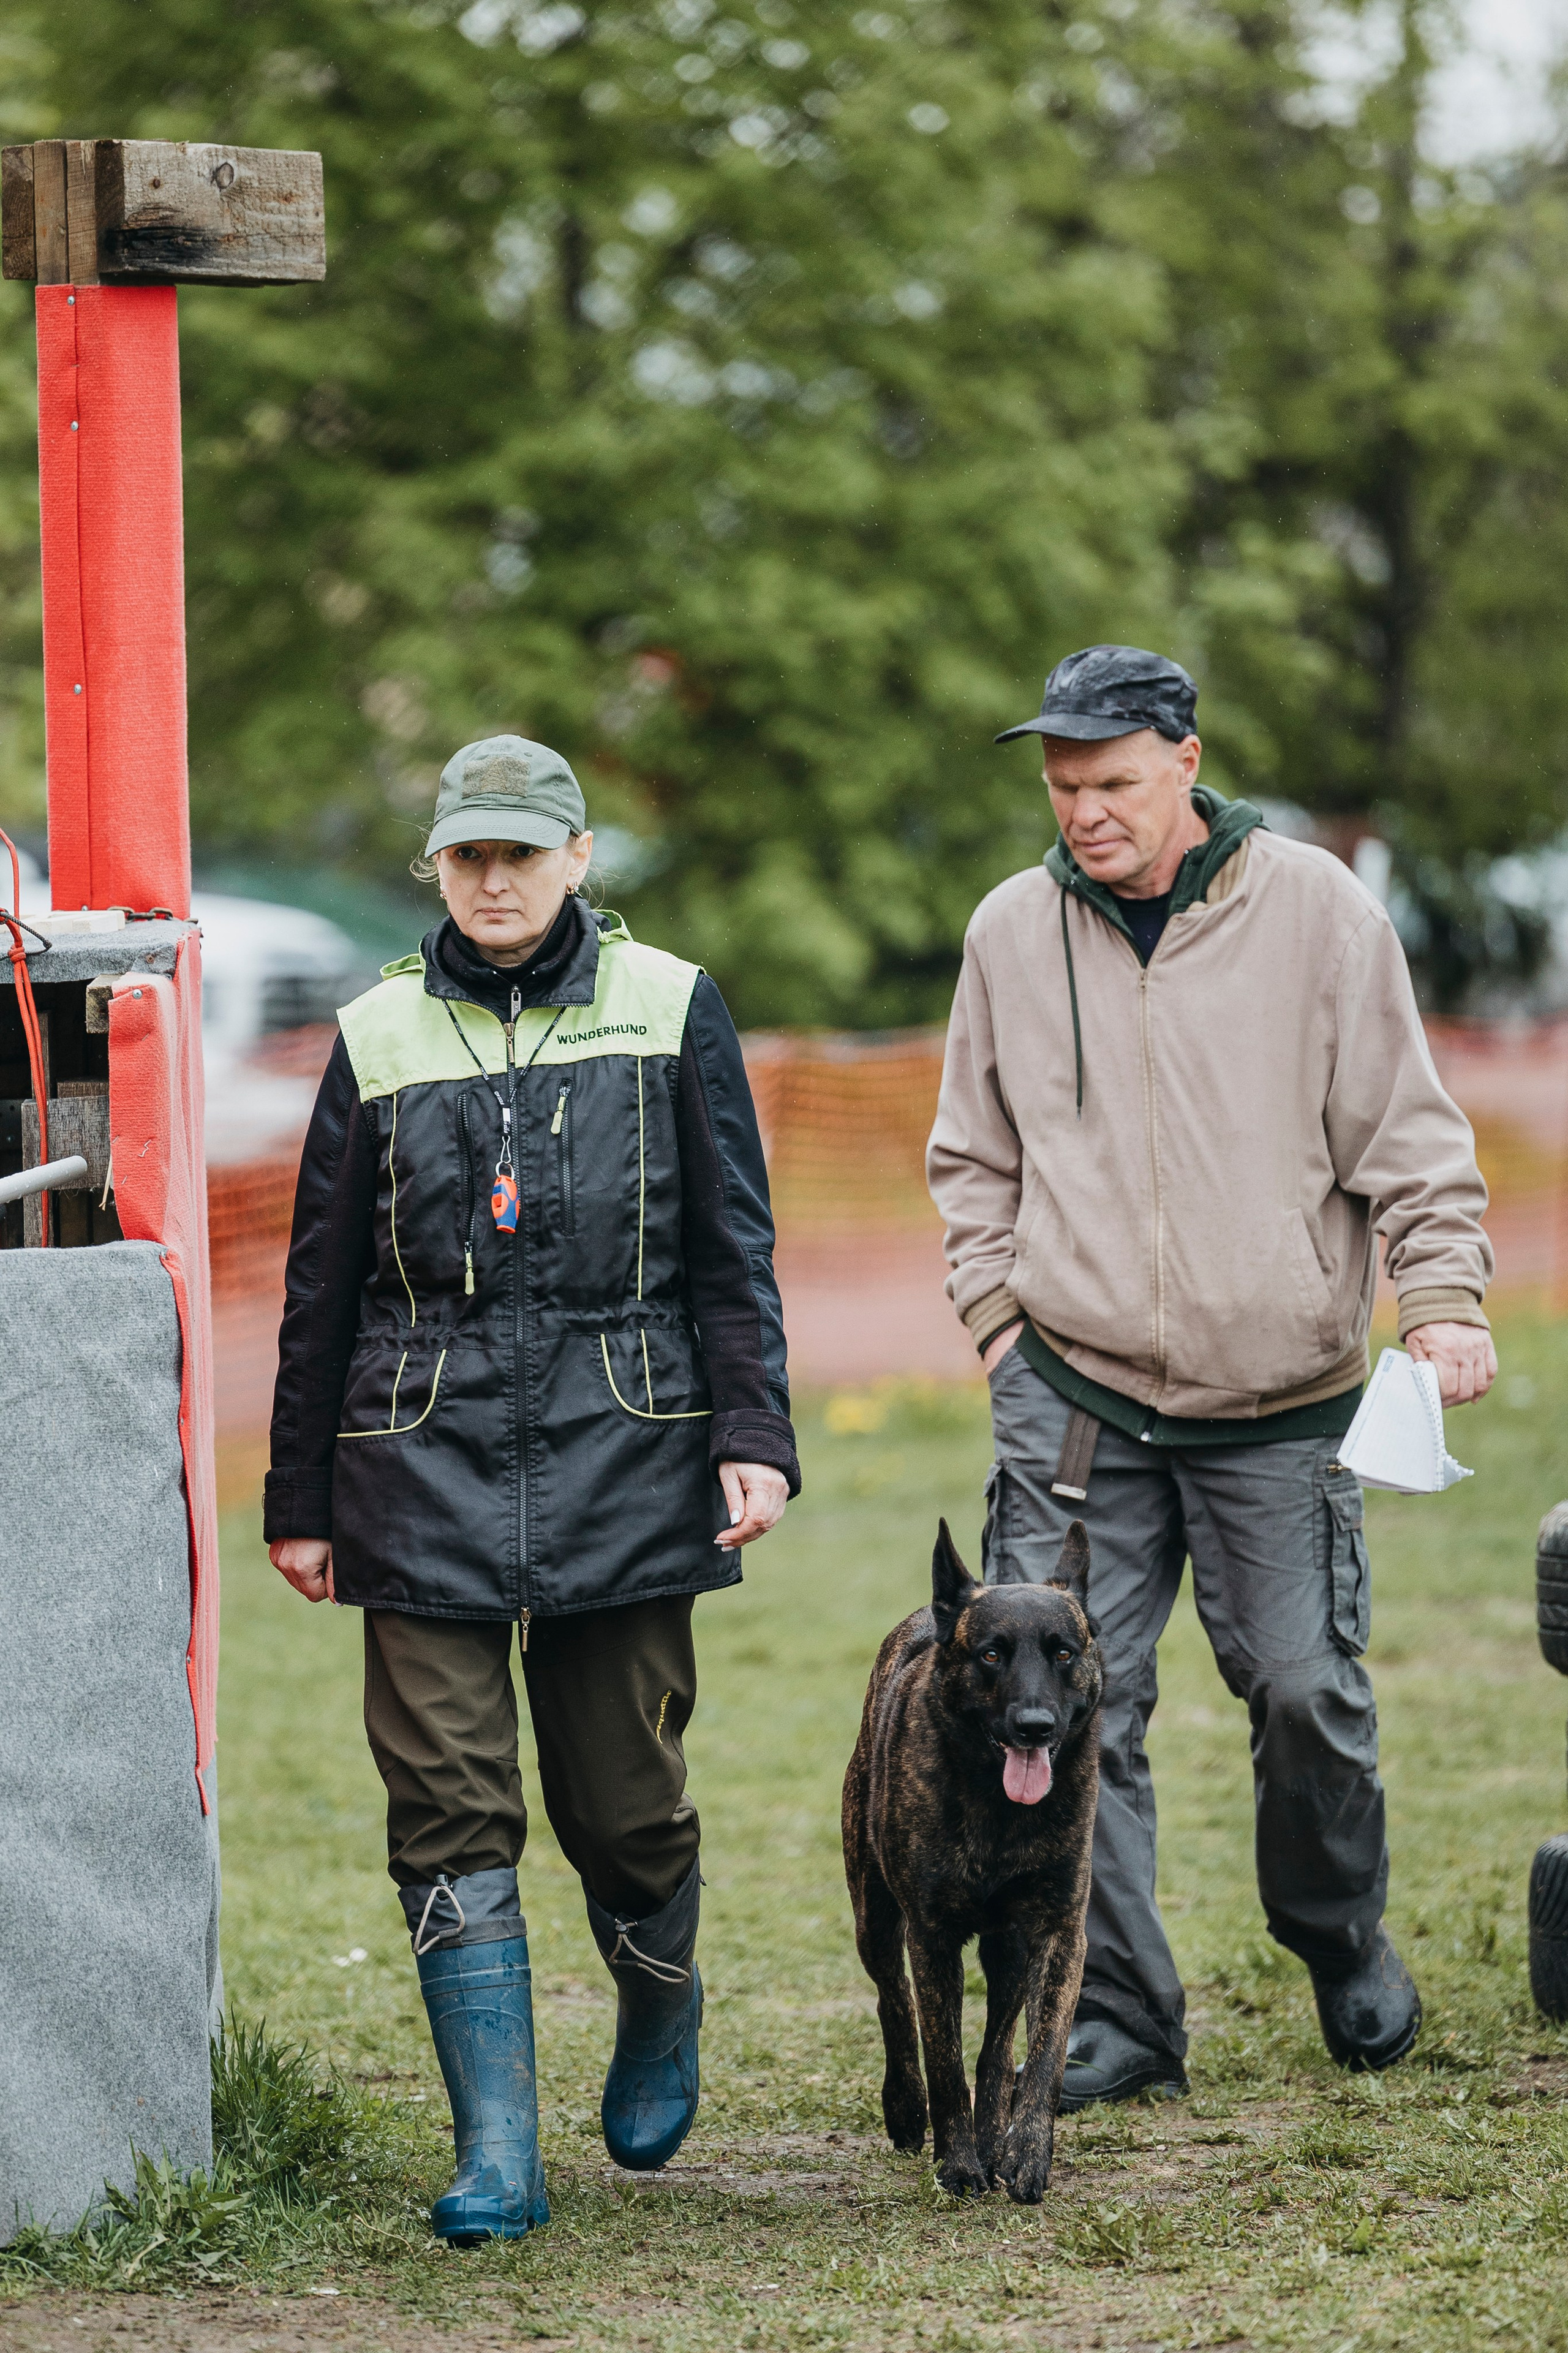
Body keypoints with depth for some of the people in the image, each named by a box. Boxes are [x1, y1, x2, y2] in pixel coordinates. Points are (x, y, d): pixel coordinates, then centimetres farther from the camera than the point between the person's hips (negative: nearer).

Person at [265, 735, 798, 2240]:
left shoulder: (668, 1011, 5)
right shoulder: (379, 1038, 8)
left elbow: (733, 1251, 5)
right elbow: (321, 1284, 12)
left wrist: (752, 1436, -5)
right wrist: (300, 1495, 11)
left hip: (620, 1450, -1)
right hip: (427, 1456, 1)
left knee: (624, 1800, 4)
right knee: (450, 1812, -6)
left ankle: (658, 2026, 35)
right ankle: (497, 2156, -4)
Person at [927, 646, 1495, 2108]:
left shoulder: (1314, 910, -3)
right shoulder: (1012, 932, 4)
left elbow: (1407, 1130, 0)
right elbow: (973, 1155, 16)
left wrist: (1443, 1298, -12)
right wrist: (998, 1311, 6)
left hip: (1283, 1402, -1)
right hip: (1073, 1396, 2)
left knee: (1306, 1690, 2)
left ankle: (1345, 1947, 29)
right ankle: (1113, 2015, 4)